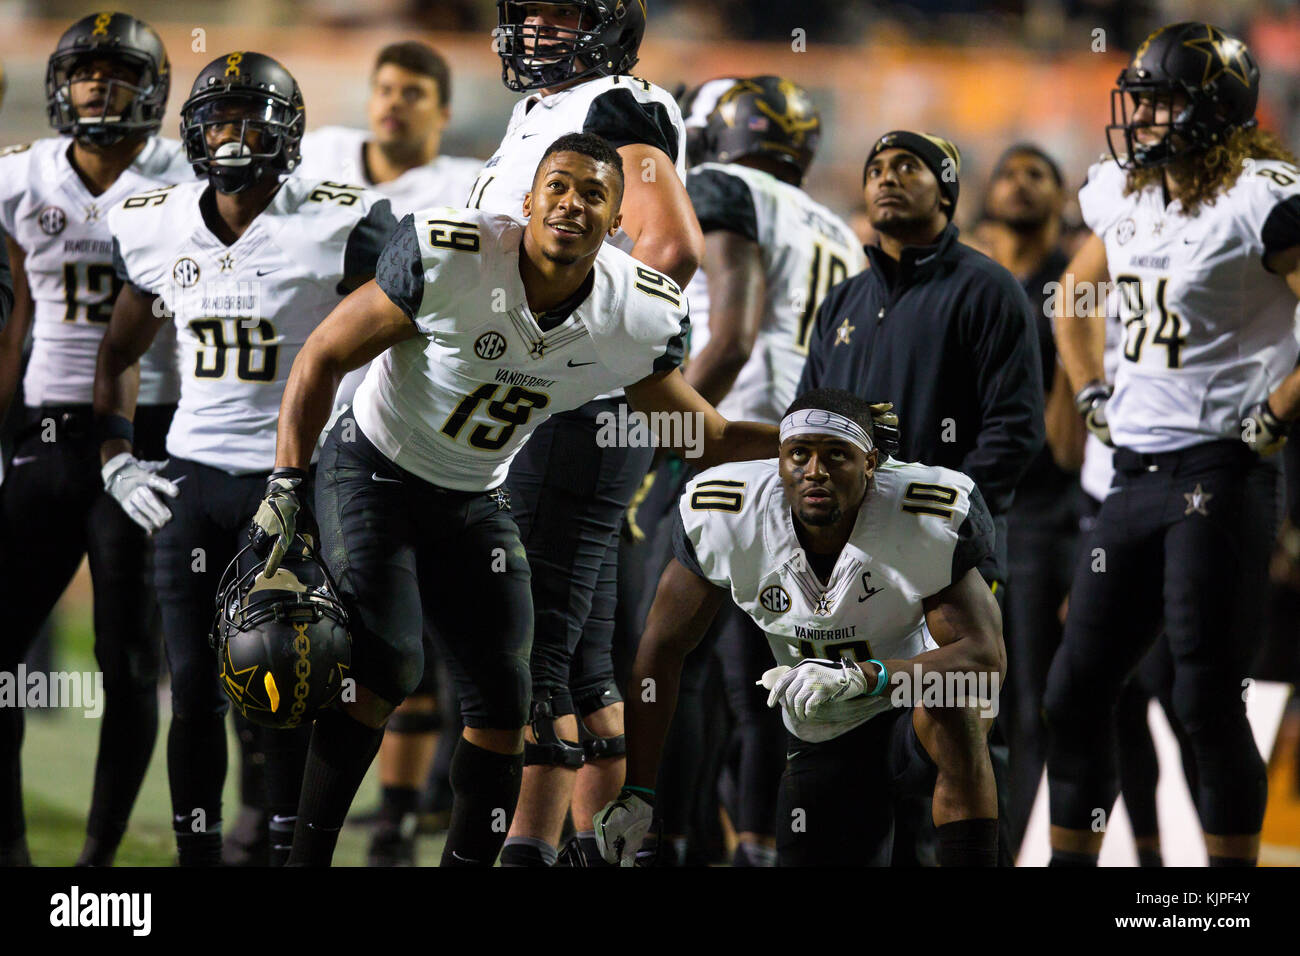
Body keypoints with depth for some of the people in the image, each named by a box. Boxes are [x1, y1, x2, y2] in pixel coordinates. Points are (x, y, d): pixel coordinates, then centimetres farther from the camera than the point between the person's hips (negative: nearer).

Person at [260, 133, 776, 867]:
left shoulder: (642, 316, -13)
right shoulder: (450, 258, -25)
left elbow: (700, 435, 2)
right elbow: (325, 358, -14)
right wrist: (288, 486, -15)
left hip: (476, 502, 5)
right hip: (376, 470, -5)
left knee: (502, 708, -1)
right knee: (385, 666, -22)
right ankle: (307, 855, -11)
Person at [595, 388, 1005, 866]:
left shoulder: (930, 520, -25)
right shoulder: (724, 519, -17)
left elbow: (986, 655, -30)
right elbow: (662, 648, -6)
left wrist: (861, 677, -46)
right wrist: (636, 791, -5)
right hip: (822, 741, 4)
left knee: (950, 710, -38)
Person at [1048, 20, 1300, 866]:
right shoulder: (1124, 194, 12)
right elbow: (1078, 294, 31)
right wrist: (1094, 398, 19)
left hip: (1219, 474, -8)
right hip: (1135, 471, 8)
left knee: (1208, 700, -7)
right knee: (1076, 691, 9)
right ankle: (1071, 859, 19)